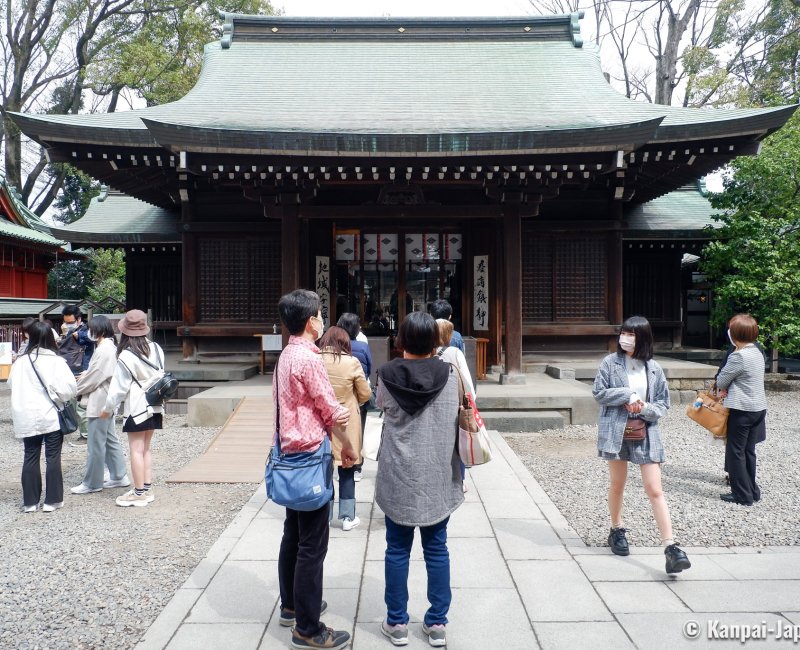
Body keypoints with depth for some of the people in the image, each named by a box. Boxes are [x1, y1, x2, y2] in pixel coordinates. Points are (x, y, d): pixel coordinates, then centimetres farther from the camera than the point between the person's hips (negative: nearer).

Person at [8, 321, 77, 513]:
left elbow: (12, 384, 7)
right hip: (51, 416, -3)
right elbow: (68, 387, -15)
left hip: (26, 418, 3)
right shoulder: (55, 360, -11)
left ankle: (30, 501, 17)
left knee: (31, 457, 11)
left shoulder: (20, 361, -3)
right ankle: (52, 500, 11)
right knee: (53, 457, 6)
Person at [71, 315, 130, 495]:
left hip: (99, 403, -10)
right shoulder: (109, 347, 11)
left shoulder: (103, 350, -20)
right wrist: (86, 374, 4)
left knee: (96, 444, 0)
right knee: (110, 439, 15)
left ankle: (91, 483, 10)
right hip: (105, 402, 10)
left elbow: (93, 378, -18)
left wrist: (76, 389, -3)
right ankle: (119, 476, 22)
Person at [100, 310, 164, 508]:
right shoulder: (156, 349, 3)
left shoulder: (126, 357, -14)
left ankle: (139, 493, 5)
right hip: (155, 406, 7)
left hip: (136, 407, -6)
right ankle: (147, 489, 18)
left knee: (137, 449, 0)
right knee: (146, 448, 14)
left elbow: (119, 387, -9)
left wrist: (108, 408, 3)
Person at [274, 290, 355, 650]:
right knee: (312, 543, -2)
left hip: (291, 454, 10)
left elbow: (309, 408, 7)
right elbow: (332, 411, -15)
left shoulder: (286, 356, 11)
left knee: (293, 534, 20)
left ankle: (292, 605, 34)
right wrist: (348, 447, -1)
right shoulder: (308, 358, -19)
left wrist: (336, 418, -5)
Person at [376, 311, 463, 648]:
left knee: (398, 549, 11)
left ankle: (396, 622, 22)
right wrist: (458, 471, 8)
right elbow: (456, 424, -2)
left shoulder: (387, 375, -9)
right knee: (436, 549, 12)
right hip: (438, 475, 1)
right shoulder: (449, 374, -8)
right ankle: (437, 622, 22)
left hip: (398, 476, -1)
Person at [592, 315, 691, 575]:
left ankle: (670, 547, -4)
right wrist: (627, 395, -15)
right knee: (617, 485, 15)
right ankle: (616, 530, 35)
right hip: (616, 431, 0)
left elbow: (663, 403, 5)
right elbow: (598, 392, -5)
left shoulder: (653, 368, 1)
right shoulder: (610, 363, -3)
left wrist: (644, 408, -15)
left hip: (646, 433, 0)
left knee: (655, 490, -4)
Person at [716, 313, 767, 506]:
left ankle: (742, 495, 6)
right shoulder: (757, 353, 9)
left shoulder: (738, 356, -19)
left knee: (736, 452, 2)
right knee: (749, 450, 16)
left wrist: (723, 389, 11)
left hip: (741, 410, -8)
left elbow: (721, 381, -10)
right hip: (759, 408, 9)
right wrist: (728, 389, 3)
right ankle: (752, 491, 24)